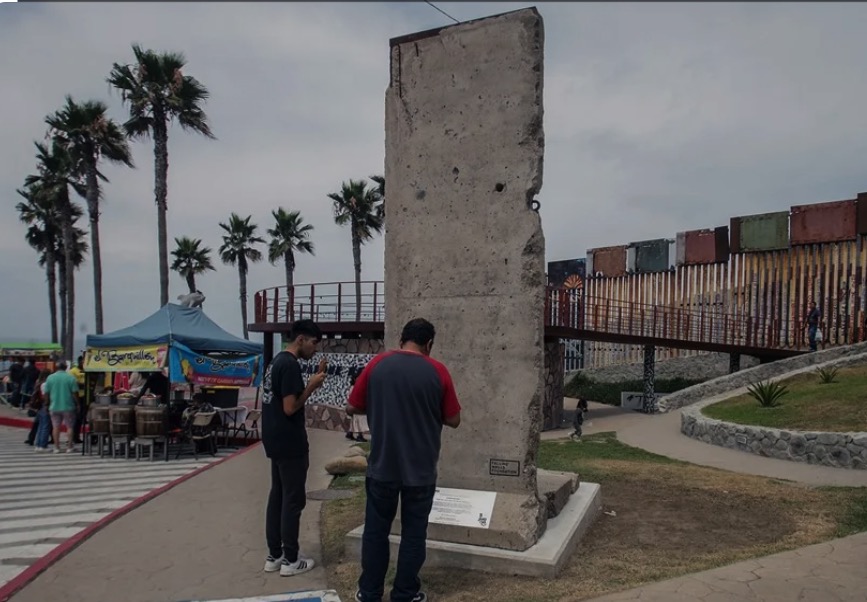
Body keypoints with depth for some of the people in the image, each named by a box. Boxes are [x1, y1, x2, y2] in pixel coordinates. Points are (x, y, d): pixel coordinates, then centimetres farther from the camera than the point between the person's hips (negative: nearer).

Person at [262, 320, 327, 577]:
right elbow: (290, 407, -21)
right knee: (293, 499, 0)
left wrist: (312, 382, 9)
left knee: (277, 496, 14)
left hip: (276, 441, 10)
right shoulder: (290, 365, -19)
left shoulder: (277, 361, 13)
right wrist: (312, 385, -12)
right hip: (290, 443, -10)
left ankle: (274, 555, 22)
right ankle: (290, 560, 9)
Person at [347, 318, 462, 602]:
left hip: (382, 466, 1)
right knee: (413, 533, 12)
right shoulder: (437, 371, -8)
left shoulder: (377, 364, -5)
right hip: (421, 469, -1)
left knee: (376, 530, 15)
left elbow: (352, 408, 2)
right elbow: (453, 420, -1)